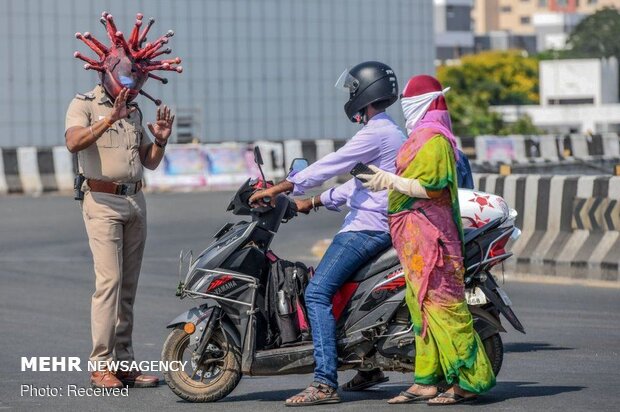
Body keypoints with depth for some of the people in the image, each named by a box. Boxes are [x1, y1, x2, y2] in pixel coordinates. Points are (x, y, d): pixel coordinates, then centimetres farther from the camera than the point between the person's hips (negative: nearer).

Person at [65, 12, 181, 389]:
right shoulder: (84, 104, -3)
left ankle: (124, 362, 8)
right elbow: (74, 142, -22)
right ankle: (100, 365, -14)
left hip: (135, 201, 7)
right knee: (109, 280, -15)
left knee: (129, 285, 6)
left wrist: (160, 140, 0)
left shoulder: (135, 111, 17)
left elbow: (150, 162, 20)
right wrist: (109, 119, -31)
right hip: (102, 201, -7)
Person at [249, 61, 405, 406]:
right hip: (380, 225, 11)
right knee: (340, 284, 25)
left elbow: (330, 165, -17)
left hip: (367, 227, -11)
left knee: (318, 292, -18)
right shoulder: (390, 132, 20)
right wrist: (313, 202, 23)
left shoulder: (375, 133, -13)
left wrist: (277, 189, -14)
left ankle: (326, 383, -26)